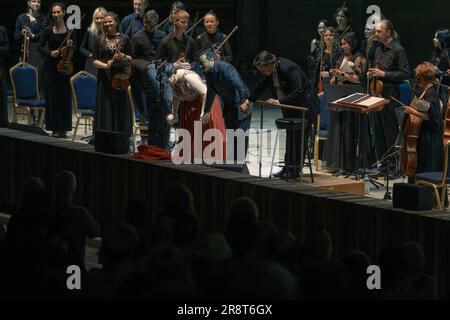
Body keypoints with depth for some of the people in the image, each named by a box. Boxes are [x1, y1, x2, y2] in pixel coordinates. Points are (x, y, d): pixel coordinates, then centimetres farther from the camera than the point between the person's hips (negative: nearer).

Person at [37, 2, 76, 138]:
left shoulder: (70, 30, 1)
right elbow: (40, 47, 2)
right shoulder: (48, 30, 0)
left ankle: (64, 128, 9)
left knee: (65, 96, 2)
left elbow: (75, 49, 6)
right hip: (51, 66, 0)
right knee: (52, 96, -1)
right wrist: (50, 52, -15)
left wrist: (70, 46, -16)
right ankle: (55, 128, 3)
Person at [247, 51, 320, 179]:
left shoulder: (289, 69, -30)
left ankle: (294, 171, 0)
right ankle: (288, 168, 22)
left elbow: (298, 93, -32)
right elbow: (261, 85, 12)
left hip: (303, 106, -9)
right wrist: (248, 102, 16)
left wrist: (278, 101, -30)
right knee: (290, 136, 15)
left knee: (298, 138, -6)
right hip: (289, 108, 9)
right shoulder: (271, 69, -5)